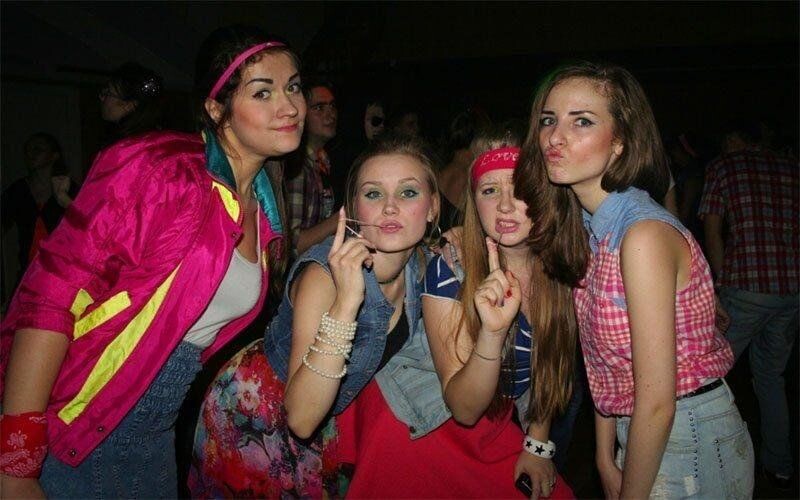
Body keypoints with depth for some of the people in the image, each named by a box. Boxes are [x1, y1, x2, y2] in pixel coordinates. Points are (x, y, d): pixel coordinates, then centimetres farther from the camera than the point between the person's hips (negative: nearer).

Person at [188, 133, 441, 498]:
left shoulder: (419, 263, -13)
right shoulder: (324, 274, -32)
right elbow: (300, 419, -37)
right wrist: (345, 303, -45)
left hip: (321, 418, 5)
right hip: (252, 417, -5)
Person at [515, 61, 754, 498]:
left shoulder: (644, 236, -27)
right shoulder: (586, 227, -1)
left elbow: (657, 405, -24)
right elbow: (605, 358, 3)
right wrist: (606, 459, 4)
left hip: (691, 448, -7)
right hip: (639, 437, 7)